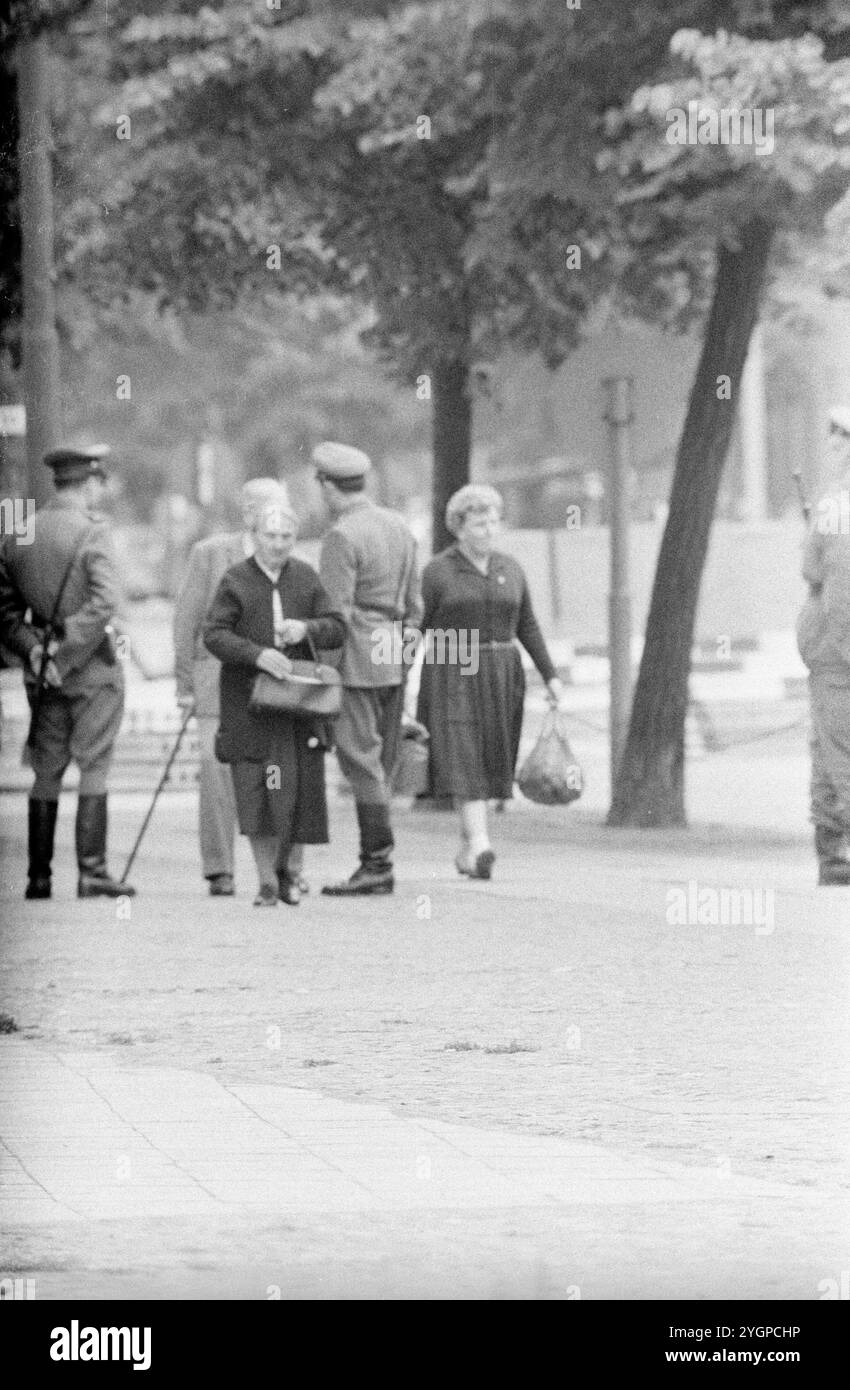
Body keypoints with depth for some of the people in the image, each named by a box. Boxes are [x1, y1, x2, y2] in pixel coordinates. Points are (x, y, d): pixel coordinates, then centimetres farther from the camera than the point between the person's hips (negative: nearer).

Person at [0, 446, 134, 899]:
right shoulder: (90, 531, -12)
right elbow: (105, 602, -23)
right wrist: (67, 657, -17)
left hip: (42, 672, 6)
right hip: (92, 666, -6)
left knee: (46, 772, 11)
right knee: (94, 769, -1)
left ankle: (39, 876, 10)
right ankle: (91, 871, -4)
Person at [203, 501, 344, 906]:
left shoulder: (306, 579, 9)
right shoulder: (235, 582, 0)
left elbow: (337, 629, 7)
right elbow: (214, 634, -8)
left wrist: (306, 629, -15)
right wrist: (257, 654, -23)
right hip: (248, 698, -3)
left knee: (300, 783, 0)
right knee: (256, 785, -8)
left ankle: (283, 865, 22)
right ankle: (266, 880, -2)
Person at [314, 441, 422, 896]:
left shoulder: (342, 537, -13)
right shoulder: (399, 527, 13)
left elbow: (335, 612, -17)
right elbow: (413, 601, 18)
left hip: (357, 659, -9)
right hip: (394, 659, 9)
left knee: (361, 761, -6)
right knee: (381, 764, 11)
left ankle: (377, 863, -9)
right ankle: (377, 863, 12)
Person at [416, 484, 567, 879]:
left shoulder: (510, 570, 10)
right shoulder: (437, 572, -3)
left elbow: (527, 627, 14)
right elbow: (414, 629, -2)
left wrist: (551, 676, 7)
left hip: (501, 677, 4)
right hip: (452, 678, -4)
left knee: (488, 760, 5)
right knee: (463, 760, -15)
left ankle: (466, 848, 17)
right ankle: (480, 846, -25)